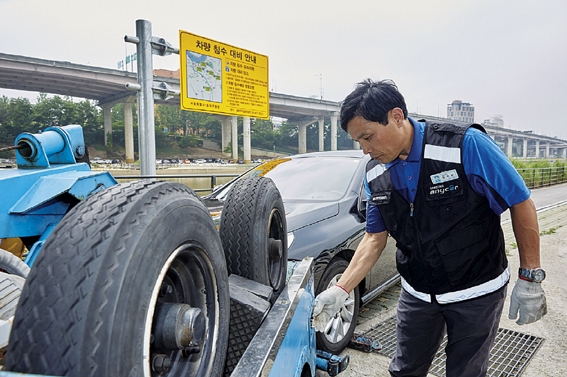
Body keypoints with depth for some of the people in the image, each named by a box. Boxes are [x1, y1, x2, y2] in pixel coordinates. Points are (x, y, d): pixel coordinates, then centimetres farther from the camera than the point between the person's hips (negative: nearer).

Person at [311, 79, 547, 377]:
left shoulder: (468, 145, -23)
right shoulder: (375, 174, -6)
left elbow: (521, 204, -14)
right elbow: (375, 238, 0)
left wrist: (530, 278, -13)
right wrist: (340, 290, -8)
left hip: (476, 293, -4)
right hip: (417, 293, 4)